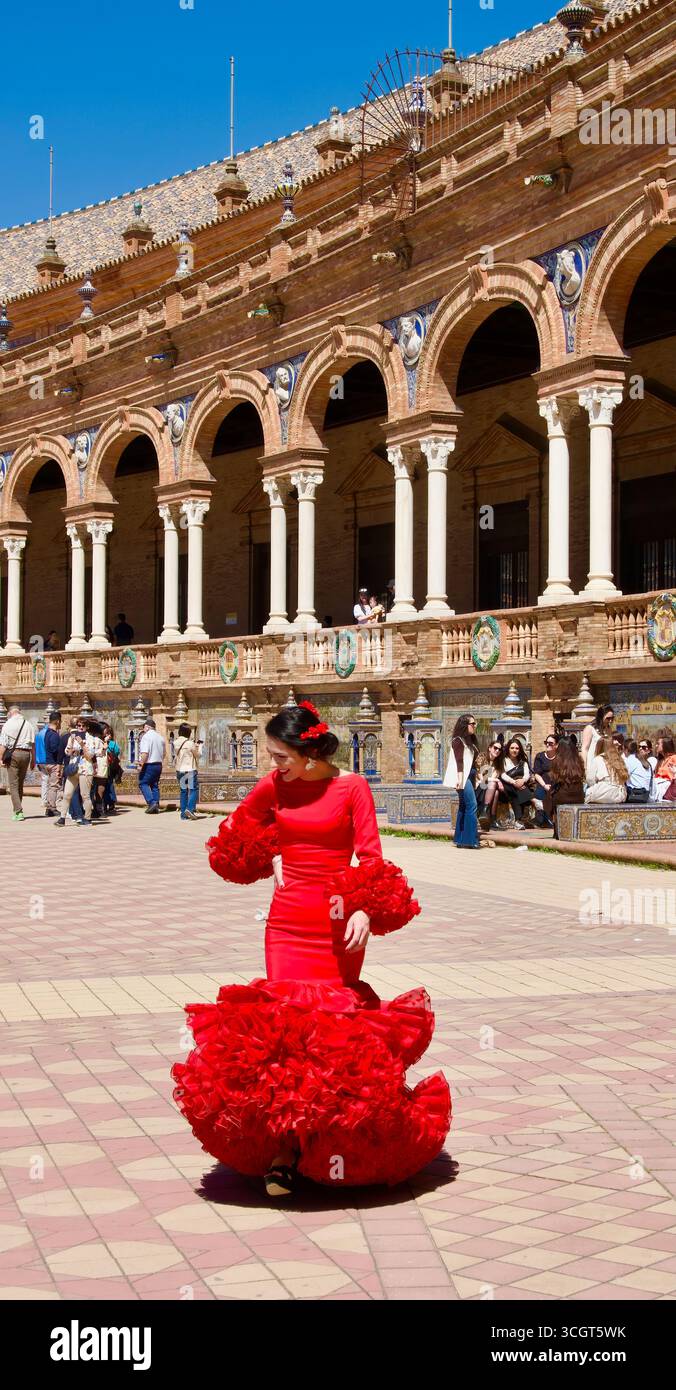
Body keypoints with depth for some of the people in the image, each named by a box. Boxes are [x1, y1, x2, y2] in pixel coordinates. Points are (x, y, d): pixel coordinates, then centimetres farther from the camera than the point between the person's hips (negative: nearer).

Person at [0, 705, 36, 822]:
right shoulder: (28, 724, 6)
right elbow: (33, 744, 6)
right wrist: (33, 759, 11)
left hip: (12, 753, -4)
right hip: (26, 754, 4)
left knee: (13, 785, -1)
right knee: (20, 784, 16)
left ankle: (18, 812, -11)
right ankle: (18, 810, 22)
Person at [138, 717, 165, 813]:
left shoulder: (146, 736, -13)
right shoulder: (160, 737, 11)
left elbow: (145, 753, -22)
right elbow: (163, 754, 18)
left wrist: (141, 764, -16)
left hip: (149, 765, -7)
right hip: (159, 764, 7)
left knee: (143, 783, 0)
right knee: (155, 785, 12)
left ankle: (151, 803, -15)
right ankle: (156, 806, 9)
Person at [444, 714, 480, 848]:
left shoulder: (470, 740, 19)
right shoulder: (458, 740, -7)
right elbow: (459, 761, -15)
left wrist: (475, 777, 16)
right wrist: (460, 779, -22)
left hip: (470, 775, 9)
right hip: (463, 776, -9)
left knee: (464, 807, 8)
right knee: (472, 805, -14)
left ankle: (460, 840, 9)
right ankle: (471, 840, -15)